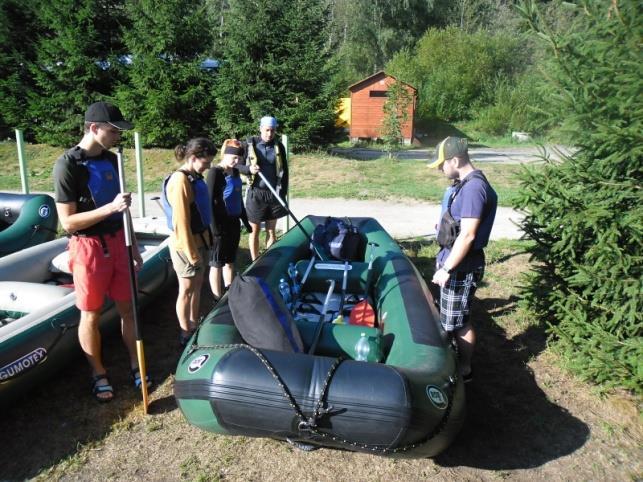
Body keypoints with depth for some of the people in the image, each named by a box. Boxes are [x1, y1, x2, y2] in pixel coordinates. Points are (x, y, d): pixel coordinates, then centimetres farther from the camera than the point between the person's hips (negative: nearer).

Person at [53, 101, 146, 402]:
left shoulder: (111, 159, 6)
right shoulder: (67, 165, -14)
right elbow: (68, 222, -17)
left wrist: (132, 246, 14)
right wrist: (111, 207, -26)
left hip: (117, 242, 6)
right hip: (88, 247, -6)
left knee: (127, 308, 13)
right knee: (91, 315, 9)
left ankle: (135, 364, 28)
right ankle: (98, 374, 26)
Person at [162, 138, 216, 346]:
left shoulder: (195, 177, 7)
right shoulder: (180, 181, -22)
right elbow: (181, 223, -23)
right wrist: (192, 253, -19)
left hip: (200, 241, 9)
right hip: (186, 246, -9)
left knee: (197, 286, 18)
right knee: (187, 290, 5)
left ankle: (194, 328, 33)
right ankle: (186, 335, 21)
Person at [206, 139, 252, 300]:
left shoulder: (235, 171, 10)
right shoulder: (215, 172, -13)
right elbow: (210, 201, -16)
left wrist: (245, 220, 21)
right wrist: (215, 227, -19)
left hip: (234, 222, 8)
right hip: (221, 223, -8)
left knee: (230, 261, 17)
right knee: (217, 263, 4)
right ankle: (219, 300, 13)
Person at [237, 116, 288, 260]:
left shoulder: (279, 146, 3)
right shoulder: (250, 144, -4)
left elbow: (284, 171, 6)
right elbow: (238, 165, 1)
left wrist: (283, 192, 1)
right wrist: (249, 169, -21)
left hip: (274, 193, 2)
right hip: (256, 193, -2)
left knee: (271, 230, 10)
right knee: (254, 230, 7)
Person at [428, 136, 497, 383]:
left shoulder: (474, 188, -23)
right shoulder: (466, 184, 9)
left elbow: (467, 235, -26)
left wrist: (446, 269, -22)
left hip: (462, 267, -10)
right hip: (455, 261, 10)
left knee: (458, 322, 5)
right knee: (450, 318, 21)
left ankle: (464, 370, 23)